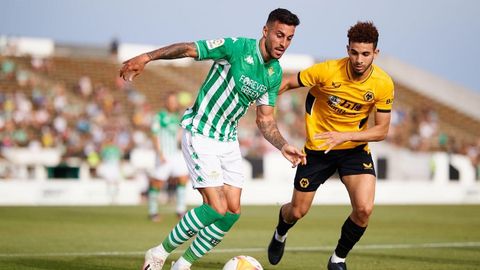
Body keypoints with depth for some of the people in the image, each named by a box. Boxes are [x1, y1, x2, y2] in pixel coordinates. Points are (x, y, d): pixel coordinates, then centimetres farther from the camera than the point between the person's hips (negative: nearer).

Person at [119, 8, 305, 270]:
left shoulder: (275, 74, 4)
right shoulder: (237, 47, -18)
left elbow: (265, 119, 10)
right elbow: (188, 49, -17)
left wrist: (283, 146, -6)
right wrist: (146, 57, -26)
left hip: (228, 140, 7)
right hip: (200, 134, -7)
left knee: (232, 212, 1)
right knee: (217, 208, -16)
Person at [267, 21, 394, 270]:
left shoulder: (383, 84, -17)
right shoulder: (327, 71, -22)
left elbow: (381, 130, -12)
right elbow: (288, 83, -7)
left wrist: (345, 136, -26)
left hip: (354, 149, 1)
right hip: (317, 148, -1)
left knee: (364, 209, -20)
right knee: (297, 212, 8)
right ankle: (280, 234, 48)